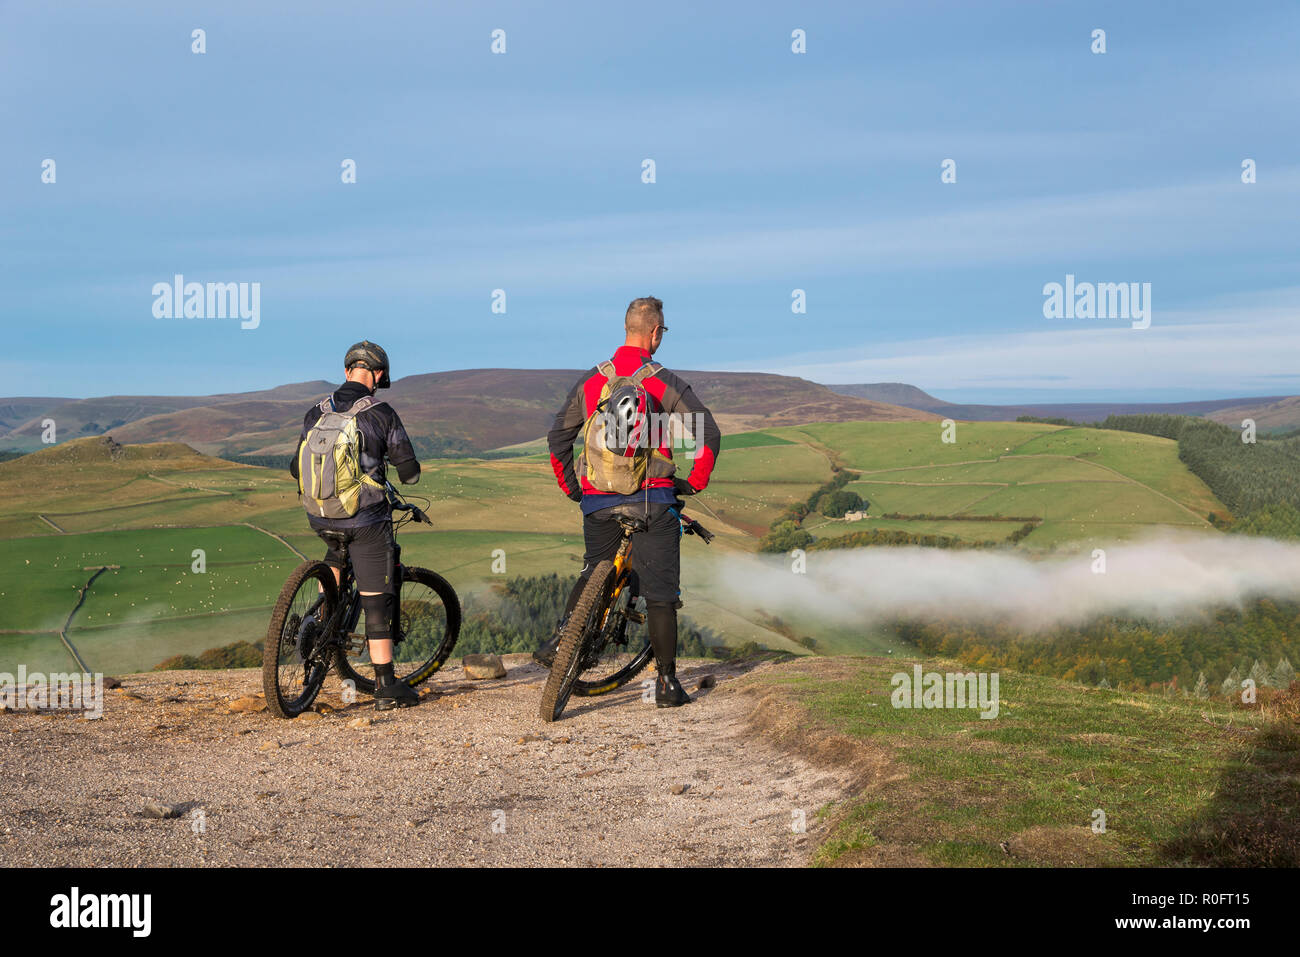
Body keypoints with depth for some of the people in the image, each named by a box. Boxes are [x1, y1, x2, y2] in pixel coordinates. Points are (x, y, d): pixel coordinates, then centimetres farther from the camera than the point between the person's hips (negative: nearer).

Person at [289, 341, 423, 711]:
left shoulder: (316, 413, 6)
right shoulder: (382, 413, -6)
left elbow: (297, 469, 13)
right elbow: (409, 470, -3)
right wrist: (406, 476, 21)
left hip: (319, 517, 4)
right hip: (367, 518, -4)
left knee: (336, 550, 38)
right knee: (377, 598, 1)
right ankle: (386, 688, 2)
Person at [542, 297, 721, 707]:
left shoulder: (590, 381, 6)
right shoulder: (664, 383, -4)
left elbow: (557, 439, 8)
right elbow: (709, 434, -9)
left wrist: (571, 488, 19)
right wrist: (694, 482, 4)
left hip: (598, 500, 4)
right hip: (652, 499, -3)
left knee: (593, 572, 27)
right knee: (660, 590, 2)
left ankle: (563, 639, 14)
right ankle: (667, 681, 3)